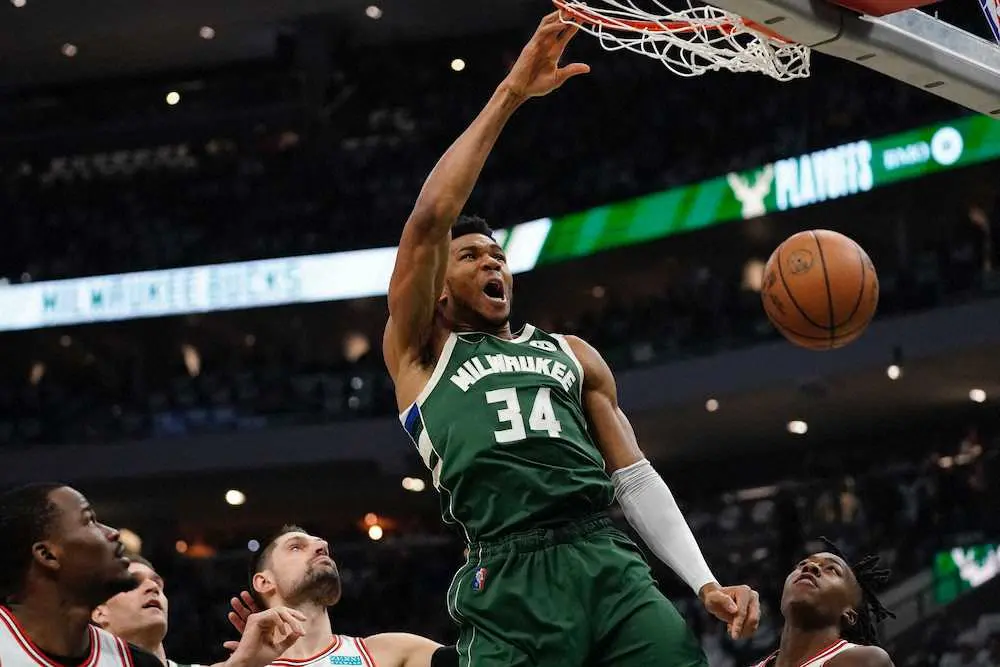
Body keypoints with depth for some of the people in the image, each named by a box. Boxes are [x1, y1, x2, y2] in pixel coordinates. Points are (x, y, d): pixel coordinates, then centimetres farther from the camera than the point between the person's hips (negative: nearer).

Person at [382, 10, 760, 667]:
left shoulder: (572, 354, 27)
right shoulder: (420, 354, 15)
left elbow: (634, 475, 22)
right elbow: (429, 219, 0)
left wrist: (704, 582, 8)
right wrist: (510, 94, 0)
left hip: (611, 563, 4)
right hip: (511, 582, -4)